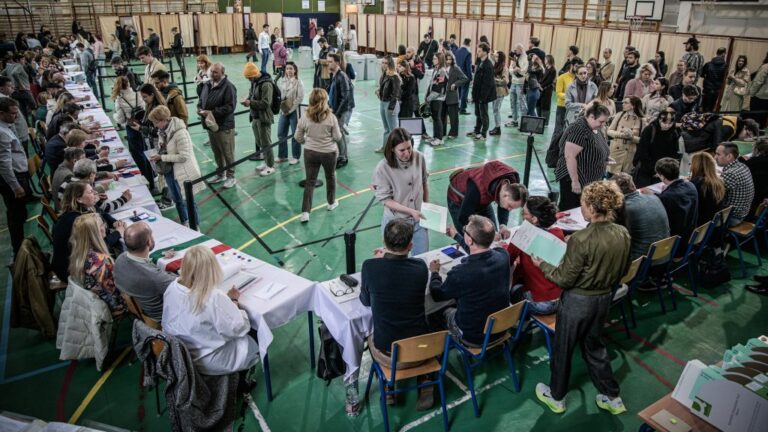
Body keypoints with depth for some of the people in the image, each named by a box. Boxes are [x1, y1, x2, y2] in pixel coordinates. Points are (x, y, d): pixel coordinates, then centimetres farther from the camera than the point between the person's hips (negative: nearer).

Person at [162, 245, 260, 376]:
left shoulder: (172, 288, -12)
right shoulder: (215, 298, -33)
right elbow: (238, 329, -22)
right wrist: (233, 302, -8)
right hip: (209, 361, -7)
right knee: (255, 337, 17)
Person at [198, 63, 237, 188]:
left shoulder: (228, 87, -15)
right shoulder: (207, 85, 8)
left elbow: (230, 106, -21)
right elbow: (201, 99, 20)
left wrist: (213, 112, -23)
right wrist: (199, 108, -2)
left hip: (224, 126, -8)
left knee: (228, 153, 2)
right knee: (216, 152, 18)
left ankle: (231, 176, 14)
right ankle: (220, 174, 32)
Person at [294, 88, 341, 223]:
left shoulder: (305, 118, -10)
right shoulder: (331, 117, -15)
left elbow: (298, 137, -1)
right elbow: (337, 137, -9)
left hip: (310, 152, 1)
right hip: (329, 152, -1)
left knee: (310, 181, 7)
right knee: (330, 177, 23)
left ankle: (305, 212, -1)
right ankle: (331, 203, 41)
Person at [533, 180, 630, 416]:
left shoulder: (581, 239, -29)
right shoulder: (623, 234, -8)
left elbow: (565, 279, -21)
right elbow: (620, 271, 6)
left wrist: (542, 265, -6)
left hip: (578, 301, -6)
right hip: (605, 298, 6)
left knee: (563, 348, 16)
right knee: (594, 345, 27)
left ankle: (556, 397, 35)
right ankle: (611, 397, 38)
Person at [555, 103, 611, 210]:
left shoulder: (593, 129, 9)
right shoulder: (579, 129, -21)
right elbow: (570, 156, -26)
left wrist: (604, 158, 11)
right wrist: (575, 181, -26)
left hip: (587, 180, 10)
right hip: (575, 179, -10)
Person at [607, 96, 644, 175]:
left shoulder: (640, 121, -2)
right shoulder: (619, 115, 2)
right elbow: (609, 131, 2)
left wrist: (632, 137, -20)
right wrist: (620, 134, -15)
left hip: (629, 153, -1)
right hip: (615, 150, 1)